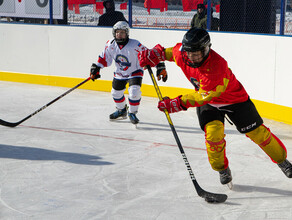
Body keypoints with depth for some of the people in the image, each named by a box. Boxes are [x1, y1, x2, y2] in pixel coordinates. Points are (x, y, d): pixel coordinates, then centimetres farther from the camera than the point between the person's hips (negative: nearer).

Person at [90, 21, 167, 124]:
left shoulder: (135, 45, -28)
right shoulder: (110, 44, -14)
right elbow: (104, 58, 2)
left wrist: (160, 67, -25)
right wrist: (96, 68, -4)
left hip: (135, 72, -5)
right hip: (120, 73, 5)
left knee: (134, 92, -22)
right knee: (116, 92, 13)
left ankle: (132, 113, 1)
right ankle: (121, 110, 41)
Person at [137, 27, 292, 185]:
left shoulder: (217, 65, -40)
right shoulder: (182, 53, -21)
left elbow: (203, 96, -36)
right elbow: (170, 52, 6)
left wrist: (177, 103, -36)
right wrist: (153, 55, -9)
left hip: (234, 98, -4)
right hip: (207, 102, 4)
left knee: (257, 132, 1)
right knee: (213, 132, -19)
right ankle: (222, 169, 5)